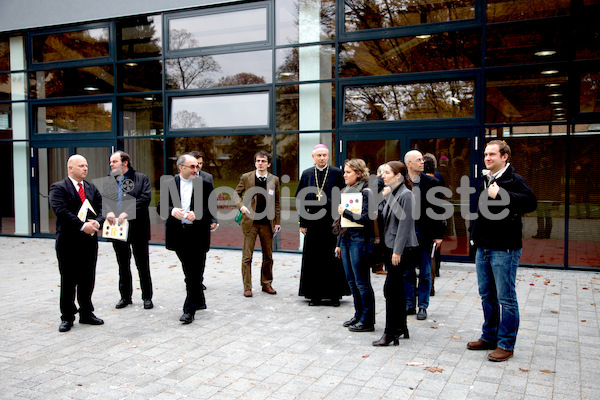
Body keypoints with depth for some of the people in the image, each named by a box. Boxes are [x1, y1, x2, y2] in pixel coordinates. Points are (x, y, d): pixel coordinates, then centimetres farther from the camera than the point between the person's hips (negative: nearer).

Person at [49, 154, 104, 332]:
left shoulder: (92, 188, 13)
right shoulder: (58, 188, -4)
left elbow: (101, 209, 6)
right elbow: (62, 211, -17)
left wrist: (97, 222, -15)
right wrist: (82, 226, -23)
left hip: (90, 240, 5)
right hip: (68, 242, -5)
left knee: (87, 280, 12)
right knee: (68, 281, 5)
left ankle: (86, 314, 25)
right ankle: (67, 318, 17)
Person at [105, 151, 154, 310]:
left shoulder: (141, 179, 0)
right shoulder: (110, 181, 12)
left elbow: (145, 198, -13)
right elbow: (104, 198, 1)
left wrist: (127, 212, -22)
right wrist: (109, 211, -20)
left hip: (138, 229, -4)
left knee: (143, 265, 4)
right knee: (123, 266, 13)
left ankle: (147, 297, 15)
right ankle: (125, 297, 24)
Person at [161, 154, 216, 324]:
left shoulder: (204, 185, 1)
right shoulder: (169, 184, 7)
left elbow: (211, 208, -1)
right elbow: (161, 206, 3)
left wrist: (197, 214, -18)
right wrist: (172, 211, -17)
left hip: (198, 234, -3)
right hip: (179, 235, 3)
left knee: (195, 273, -4)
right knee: (189, 272, 15)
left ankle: (190, 309, 3)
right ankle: (199, 302, 32)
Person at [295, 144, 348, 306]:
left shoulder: (337, 173, 1)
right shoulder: (307, 174, 7)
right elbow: (301, 200, 8)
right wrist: (302, 223, 3)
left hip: (332, 221, -2)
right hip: (313, 222, 2)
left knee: (332, 258, 2)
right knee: (313, 258, 5)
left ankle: (334, 294, 13)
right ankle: (315, 295, 15)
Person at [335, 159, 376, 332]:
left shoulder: (366, 192, -10)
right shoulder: (345, 191, 15)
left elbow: (367, 218, -18)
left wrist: (345, 212, -14)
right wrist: (339, 243, 19)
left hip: (360, 240, -8)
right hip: (346, 239, 8)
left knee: (362, 282, -3)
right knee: (351, 280, 13)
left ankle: (367, 321, 7)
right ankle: (358, 315, 25)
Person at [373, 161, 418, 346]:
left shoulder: (406, 195, -12)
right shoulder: (390, 194, 14)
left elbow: (404, 224, -17)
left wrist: (397, 251, -18)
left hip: (401, 248, -9)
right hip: (390, 247, 9)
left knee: (391, 288, -8)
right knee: (397, 288, 14)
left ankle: (390, 332, -1)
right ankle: (401, 327, 24)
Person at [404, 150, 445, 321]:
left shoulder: (432, 183, 1)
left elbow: (438, 210, 1)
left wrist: (438, 234, -3)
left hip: (425, 234, -1)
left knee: (425, 273, 6)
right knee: (407, 272, 10)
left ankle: (422, 306, 16)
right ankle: (409, 304, 22)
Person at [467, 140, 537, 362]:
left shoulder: (514, 180, -10)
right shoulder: (483, 179, 12)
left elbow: (531, 202, -28)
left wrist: (500, 194, -29)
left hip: (504, 249, -8)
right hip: (483, 247, 8)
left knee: (506, 298, -1)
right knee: (487, 296, 16)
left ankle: (506, 345, 9)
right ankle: (489, 337, 28)